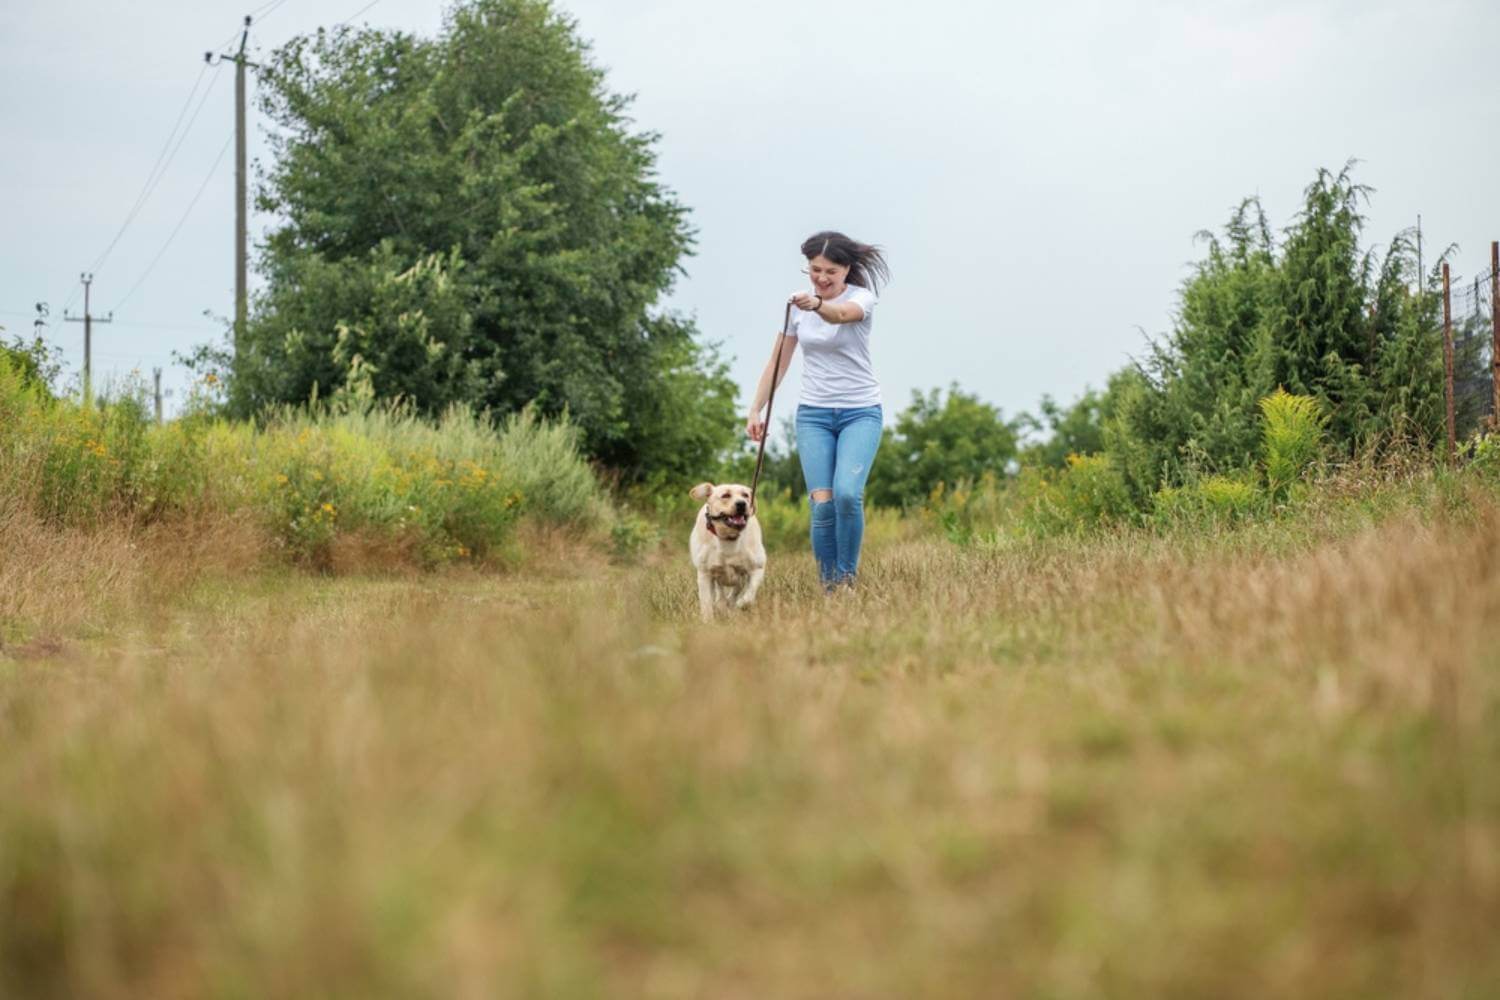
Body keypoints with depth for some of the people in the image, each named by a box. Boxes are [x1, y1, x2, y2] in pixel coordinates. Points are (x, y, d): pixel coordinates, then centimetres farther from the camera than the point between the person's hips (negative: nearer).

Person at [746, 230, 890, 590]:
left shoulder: (861, 298, -11)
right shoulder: (797, 305, 2)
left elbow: (841, 314, -36)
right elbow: (778, 362, 11)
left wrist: (817, 305, -58)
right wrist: (755, 410, 5)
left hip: (860, 413, -3)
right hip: (813, 414, 3)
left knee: (847, 493, -24)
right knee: (822, 504, -11)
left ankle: (846, 577, -5)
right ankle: (828, 584, 4)